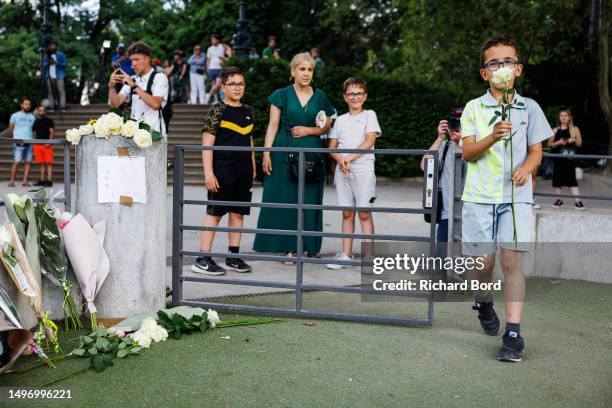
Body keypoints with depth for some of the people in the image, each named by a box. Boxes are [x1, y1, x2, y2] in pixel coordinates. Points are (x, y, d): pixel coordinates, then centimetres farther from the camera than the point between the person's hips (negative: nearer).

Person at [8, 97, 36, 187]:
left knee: (28, 162, -2)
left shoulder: (32, 117, 14)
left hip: (29, 142, 4)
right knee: (16, 162, -9)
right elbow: (10, 130, 9)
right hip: (18, 143, -4)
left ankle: (25, 181, 1)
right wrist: (17, 137, 11)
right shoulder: (15, 116, 5)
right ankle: (11, 181, -4)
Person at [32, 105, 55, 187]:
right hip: (38, 145, 5)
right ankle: (42, 180, 14)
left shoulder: (49, 120, 1)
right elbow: (34, 133, 22)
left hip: (47, 145, -5)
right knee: (41, 163, 9)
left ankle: (49, 180, -9)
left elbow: (52, 132, -4)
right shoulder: (36, 121, 16)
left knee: (48, 163, -7)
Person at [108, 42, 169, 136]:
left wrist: (134, 86, -19)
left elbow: (155, 104, -19)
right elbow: (115, 104, 10)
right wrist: (112, 86, -7)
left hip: (154, 132, -5)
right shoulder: (132, 80, 14)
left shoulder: (159, 78, -2)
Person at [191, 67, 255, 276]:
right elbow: (207, 144, -10)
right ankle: (203, 259, 1)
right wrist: (208, 173, -16)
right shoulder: (217, 111, -6)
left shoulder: (248, 111, 12)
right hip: (222, 169, -6)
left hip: (243, 171, 6)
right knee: (214, 213, -3)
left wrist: (252, 168, 16)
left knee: (238, 212, 9)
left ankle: (233, 257, 19)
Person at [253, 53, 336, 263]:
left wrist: (308, 130, -6)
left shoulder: (320, 97, 9)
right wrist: (266, 152, -8)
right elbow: (273, 126, 0)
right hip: (285, 152, -1)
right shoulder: (282, 95, 3)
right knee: (286, 199, -1)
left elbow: (326, 127, 12)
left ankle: (309, 245, 9)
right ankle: (289, 247, 4)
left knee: (308, 201, 2)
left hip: (311, 155, 2)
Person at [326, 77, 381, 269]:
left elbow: (369, 142, -7)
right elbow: (332, 147, 11)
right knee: (347, 213, 6)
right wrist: (340, 160, -10)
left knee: (364, 213, -5)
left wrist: (349, 158, -13)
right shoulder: (340, 120, 15)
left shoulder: (369, 115, 5)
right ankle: (346, 254, 10)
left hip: (363, 168, -4)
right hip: (342, 169, 4)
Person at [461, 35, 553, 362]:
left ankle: (513, 334, -7)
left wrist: (526, 168, -13)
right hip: (480, 196, 0)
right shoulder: (474, 108, 5)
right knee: (484, 261, 4)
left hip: (516, 197, 0)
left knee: (512, 261, -9)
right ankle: (484, 302, 37)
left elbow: (536, 151, 9)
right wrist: (492, 137, -22)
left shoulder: (529, 108, 8)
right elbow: (467, 153, -3)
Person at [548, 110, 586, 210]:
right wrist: (558, 142, -12)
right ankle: (559, 200, 15)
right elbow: (550, 144, 6)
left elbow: (579, 143, 8)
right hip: (557, 158, 2)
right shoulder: (555, 130, 8)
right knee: (557, 178, 3)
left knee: (572, 179, -8)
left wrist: (574, 140, -13)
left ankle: (577, 202, -10)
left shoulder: (575, 129, 7)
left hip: (570, 158, -2)